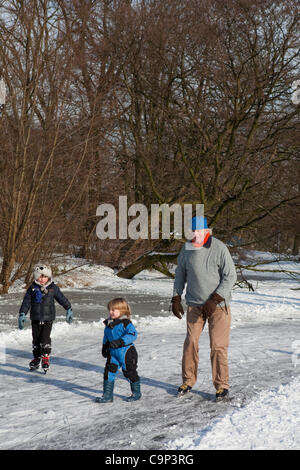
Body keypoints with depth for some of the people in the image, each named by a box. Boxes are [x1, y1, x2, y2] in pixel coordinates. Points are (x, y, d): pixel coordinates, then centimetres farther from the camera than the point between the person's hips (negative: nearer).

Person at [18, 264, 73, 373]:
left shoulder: (53, 288, 0)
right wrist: (22, 314, -4)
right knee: (36, 339, 9)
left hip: (48, 318, -2)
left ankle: (46, 357, 1)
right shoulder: (33, 288, 1)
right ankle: (36, 358, 23)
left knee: (45, 338, -12)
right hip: (35, 318, 2)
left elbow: (62, 299, 10)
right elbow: (26, 302, 2)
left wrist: (69, 309, 11)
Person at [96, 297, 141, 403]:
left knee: (129, 372, 7)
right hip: (113, 353, 6)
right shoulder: (108, 324, 6)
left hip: (126, 353, -6)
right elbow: (106, 337, 21)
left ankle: (136, 393, 26)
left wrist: (120, 342, -34)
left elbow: (133, 334, -28)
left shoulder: (125, 323, -16)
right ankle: (107, 395, 8)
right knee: (109, 372, 0)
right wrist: (104, 347, 16)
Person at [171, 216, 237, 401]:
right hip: (194, 305, 4)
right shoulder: (186, 249, 1)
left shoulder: (219, 248, -13)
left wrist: (214, 300, -17)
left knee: (218, 346, -5)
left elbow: (230, 276, -12)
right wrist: (176, 298, 7)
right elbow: (180, 274, 15)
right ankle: (188, 381, 19)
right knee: (190, 343, 4)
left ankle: (222, 386, 6)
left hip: (218, 305, -4)